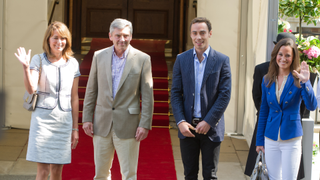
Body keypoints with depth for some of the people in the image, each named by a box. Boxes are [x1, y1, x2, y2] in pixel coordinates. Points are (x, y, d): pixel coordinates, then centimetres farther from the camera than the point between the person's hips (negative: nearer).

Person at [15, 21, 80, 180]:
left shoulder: (72, 64, 6)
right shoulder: (38, 60, -1)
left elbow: (74, 98, 10)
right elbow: (31, 89, -13)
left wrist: (75, 128, 11)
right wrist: (25, 67, -28)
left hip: (64, 119, 3)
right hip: (43, 118, -3)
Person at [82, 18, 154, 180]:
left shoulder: (142, 59, -2)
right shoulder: (99, 56, 6)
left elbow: (147, 95, -3)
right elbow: (91, 90, 9)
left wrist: (145, 124, -8)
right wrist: (87, 118, 4)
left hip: (127, 126, -3)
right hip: (102, 124, 3)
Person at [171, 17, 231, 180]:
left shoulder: (222, 60, -2)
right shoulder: (182, 59, 5)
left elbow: (225, 95, -6)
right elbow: (175, 93, 3)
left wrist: (208, 122, -12)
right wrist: (180, 121, -9)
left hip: (211, 127, -2)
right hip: (187, 127, 2)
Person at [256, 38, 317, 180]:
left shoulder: (298, 79, -5)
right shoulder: (267, 80, 6)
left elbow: (312, 106, -17)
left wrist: (305, 83, -29)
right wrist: (259, 140, 12)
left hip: (291, 139, -4)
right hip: (271, 139, 4)